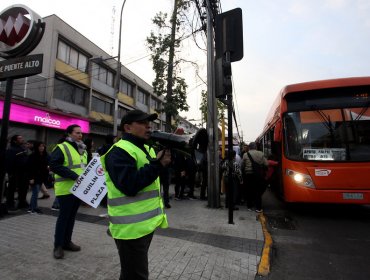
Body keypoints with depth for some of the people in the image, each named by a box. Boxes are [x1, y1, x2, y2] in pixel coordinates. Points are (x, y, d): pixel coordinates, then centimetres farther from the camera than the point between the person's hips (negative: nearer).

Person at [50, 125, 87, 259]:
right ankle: (58, 245, 16)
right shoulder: (61, 148, -10)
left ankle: (67, 241, 29)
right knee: (63, 216, 1)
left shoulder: (83, 150, 15)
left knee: (72, 216, 16)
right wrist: (74, 176, -25)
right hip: (66, 189, -7)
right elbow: (54, 165, -20)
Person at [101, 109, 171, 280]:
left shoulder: (147, 149, 13)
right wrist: (158, 164, -27)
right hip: (131, 226, -9)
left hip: (147, 222, 9)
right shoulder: (119, 151, -17)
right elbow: (129, 186, -29)